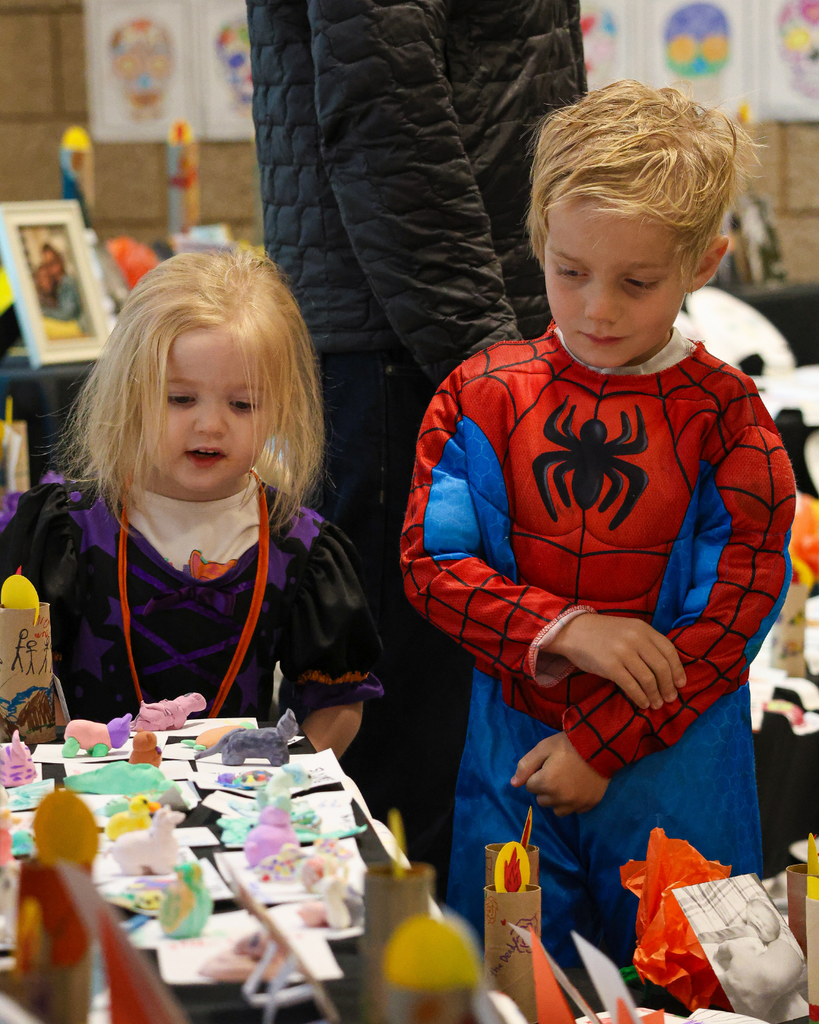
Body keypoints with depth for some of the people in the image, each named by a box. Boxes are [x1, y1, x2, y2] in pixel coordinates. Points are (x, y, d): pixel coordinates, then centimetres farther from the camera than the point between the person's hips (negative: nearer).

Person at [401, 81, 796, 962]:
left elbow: (732, 619, -10)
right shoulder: (483, 395, -2)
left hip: (671, 758, -2)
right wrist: (564, 630, -20)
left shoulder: (726, 418, -9)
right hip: (510, 753, 2)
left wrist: (596, 745, -13)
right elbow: (430, 561, -5)